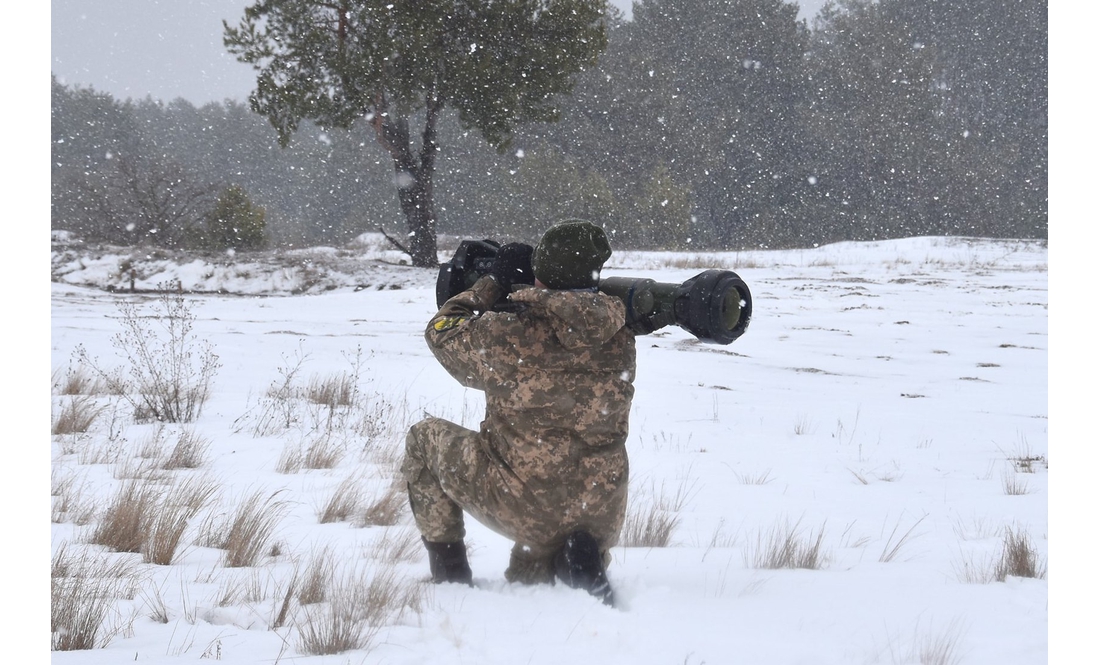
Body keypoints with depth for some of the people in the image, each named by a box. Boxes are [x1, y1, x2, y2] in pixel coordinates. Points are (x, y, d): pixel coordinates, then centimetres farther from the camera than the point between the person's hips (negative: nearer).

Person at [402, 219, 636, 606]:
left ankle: (449, 575, 21)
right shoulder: (619, 338, -7)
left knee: (423, 441, 22)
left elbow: (443, 331, 3)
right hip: (603, 516, 4)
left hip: (522, 507, -4)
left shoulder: (507, 338, -18)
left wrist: (493, 284, 14)